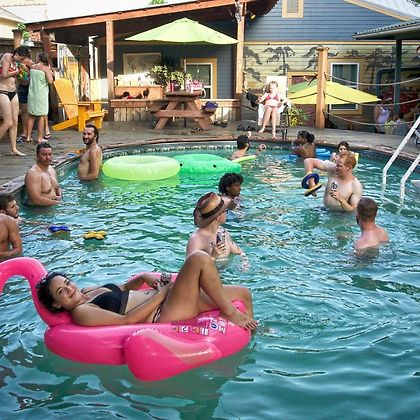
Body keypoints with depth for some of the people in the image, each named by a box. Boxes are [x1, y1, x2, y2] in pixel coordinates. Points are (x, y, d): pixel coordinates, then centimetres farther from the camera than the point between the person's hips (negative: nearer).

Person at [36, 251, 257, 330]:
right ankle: (229, 313, -10)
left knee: (243, 293, 6)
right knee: (199, 259, -24)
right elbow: (127, 320, -18)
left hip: (161, 302, 9)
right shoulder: (80, 313, -11)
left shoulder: (89, 290, 17)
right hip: (163, 315, -9)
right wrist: (162, 293, -13)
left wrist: (143, 277, 9)